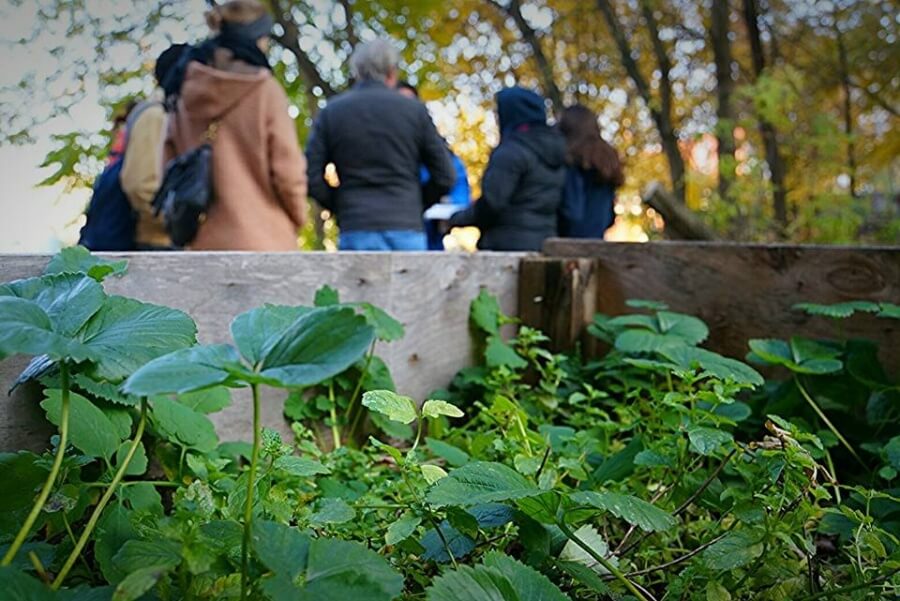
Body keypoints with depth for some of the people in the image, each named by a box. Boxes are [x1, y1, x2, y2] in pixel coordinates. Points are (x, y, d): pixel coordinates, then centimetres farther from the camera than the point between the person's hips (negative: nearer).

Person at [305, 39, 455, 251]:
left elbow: (312, 178, 0)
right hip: (407, 228, 0)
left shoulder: (332, 111, 6)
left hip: (357, 231, 0)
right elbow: (445, 178, 3)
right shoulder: (414, 110, 4)